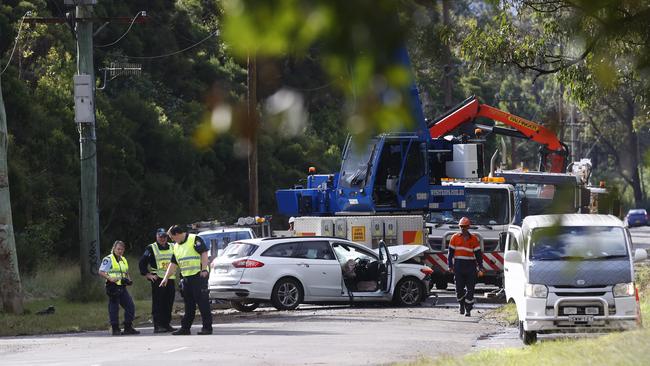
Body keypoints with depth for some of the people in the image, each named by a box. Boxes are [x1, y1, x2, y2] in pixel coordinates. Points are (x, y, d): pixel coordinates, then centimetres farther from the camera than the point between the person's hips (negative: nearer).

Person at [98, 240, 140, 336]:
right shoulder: (108, 259, -4)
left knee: (130, 306, 2)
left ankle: (128, 328, 10)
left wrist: (128, 280, 8)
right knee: (114, 308, -5)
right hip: (113, 287, -7)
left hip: (122, 288, 7)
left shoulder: (123, 260, 19)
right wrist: (110, 278, -23)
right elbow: (101, 272, -9)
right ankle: (115, 329, 0)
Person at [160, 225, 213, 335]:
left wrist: (204, 269, -23)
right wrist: (166, 277, 14)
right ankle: (185, 328, 15)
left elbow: (204, 253, -14)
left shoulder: (195, 240, -7)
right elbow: (173, 264, 20)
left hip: (199, 276, -8)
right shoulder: (177, 246, 18)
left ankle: (207, 327, -5)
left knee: (202, 302, -7)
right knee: (188, 305, 12)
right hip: (186, 278, 8)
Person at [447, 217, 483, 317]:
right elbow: (450, 252, 10)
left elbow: (478, 254, 7)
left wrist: (480, 268, 1)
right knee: (459, 289, 0)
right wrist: (450, 266, 3)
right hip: (458, 266, 1)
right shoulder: (455, 238, 7)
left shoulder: (474, 239, 6)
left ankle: (468, 309, 3)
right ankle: (462, 304, 26)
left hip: (470, 266, -1)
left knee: (470, 289, -3)